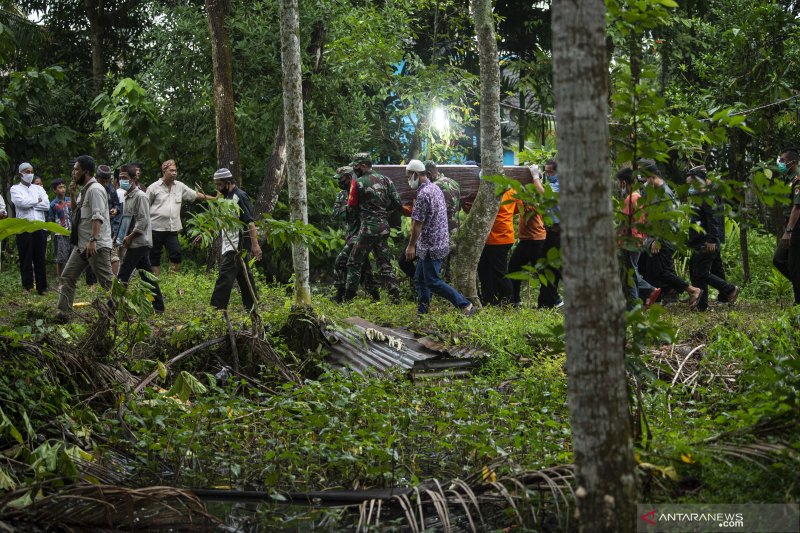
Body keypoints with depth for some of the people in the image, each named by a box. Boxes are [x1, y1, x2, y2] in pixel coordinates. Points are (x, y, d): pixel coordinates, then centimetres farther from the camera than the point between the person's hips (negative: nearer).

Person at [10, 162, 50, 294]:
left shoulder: (38, 188, 17)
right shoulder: (15, 189, 7)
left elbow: (47, 205, 3)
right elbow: (21, 202, -12)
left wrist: (30, 203, -5)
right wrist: (37, 200, 2)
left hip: (40, 227, 3)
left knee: (41, 259, 4)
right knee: (26, 260, -1)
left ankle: (42, 288, 8)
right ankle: (27, 287, 4)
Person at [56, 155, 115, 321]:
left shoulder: (95, 190, -14)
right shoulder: (84, 190, 17)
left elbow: (98, 217, -24)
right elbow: (78, 212, 28)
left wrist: (93, 240, -31)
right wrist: (72, 195, 13)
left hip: (97, 246, -10)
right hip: (82, 245, 10)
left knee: (107, 280, -8)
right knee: (67, 277, 9)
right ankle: (63, 313, 11)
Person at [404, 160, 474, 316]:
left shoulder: (423, 194, -19)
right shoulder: (436, 189, 12)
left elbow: (418, 223, -19)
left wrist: (411, 245, -13)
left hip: (431, 246, -10)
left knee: (433, 282, -6)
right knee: (420, 279, 15)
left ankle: (465, 305, -7)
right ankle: (422, 312, 19)